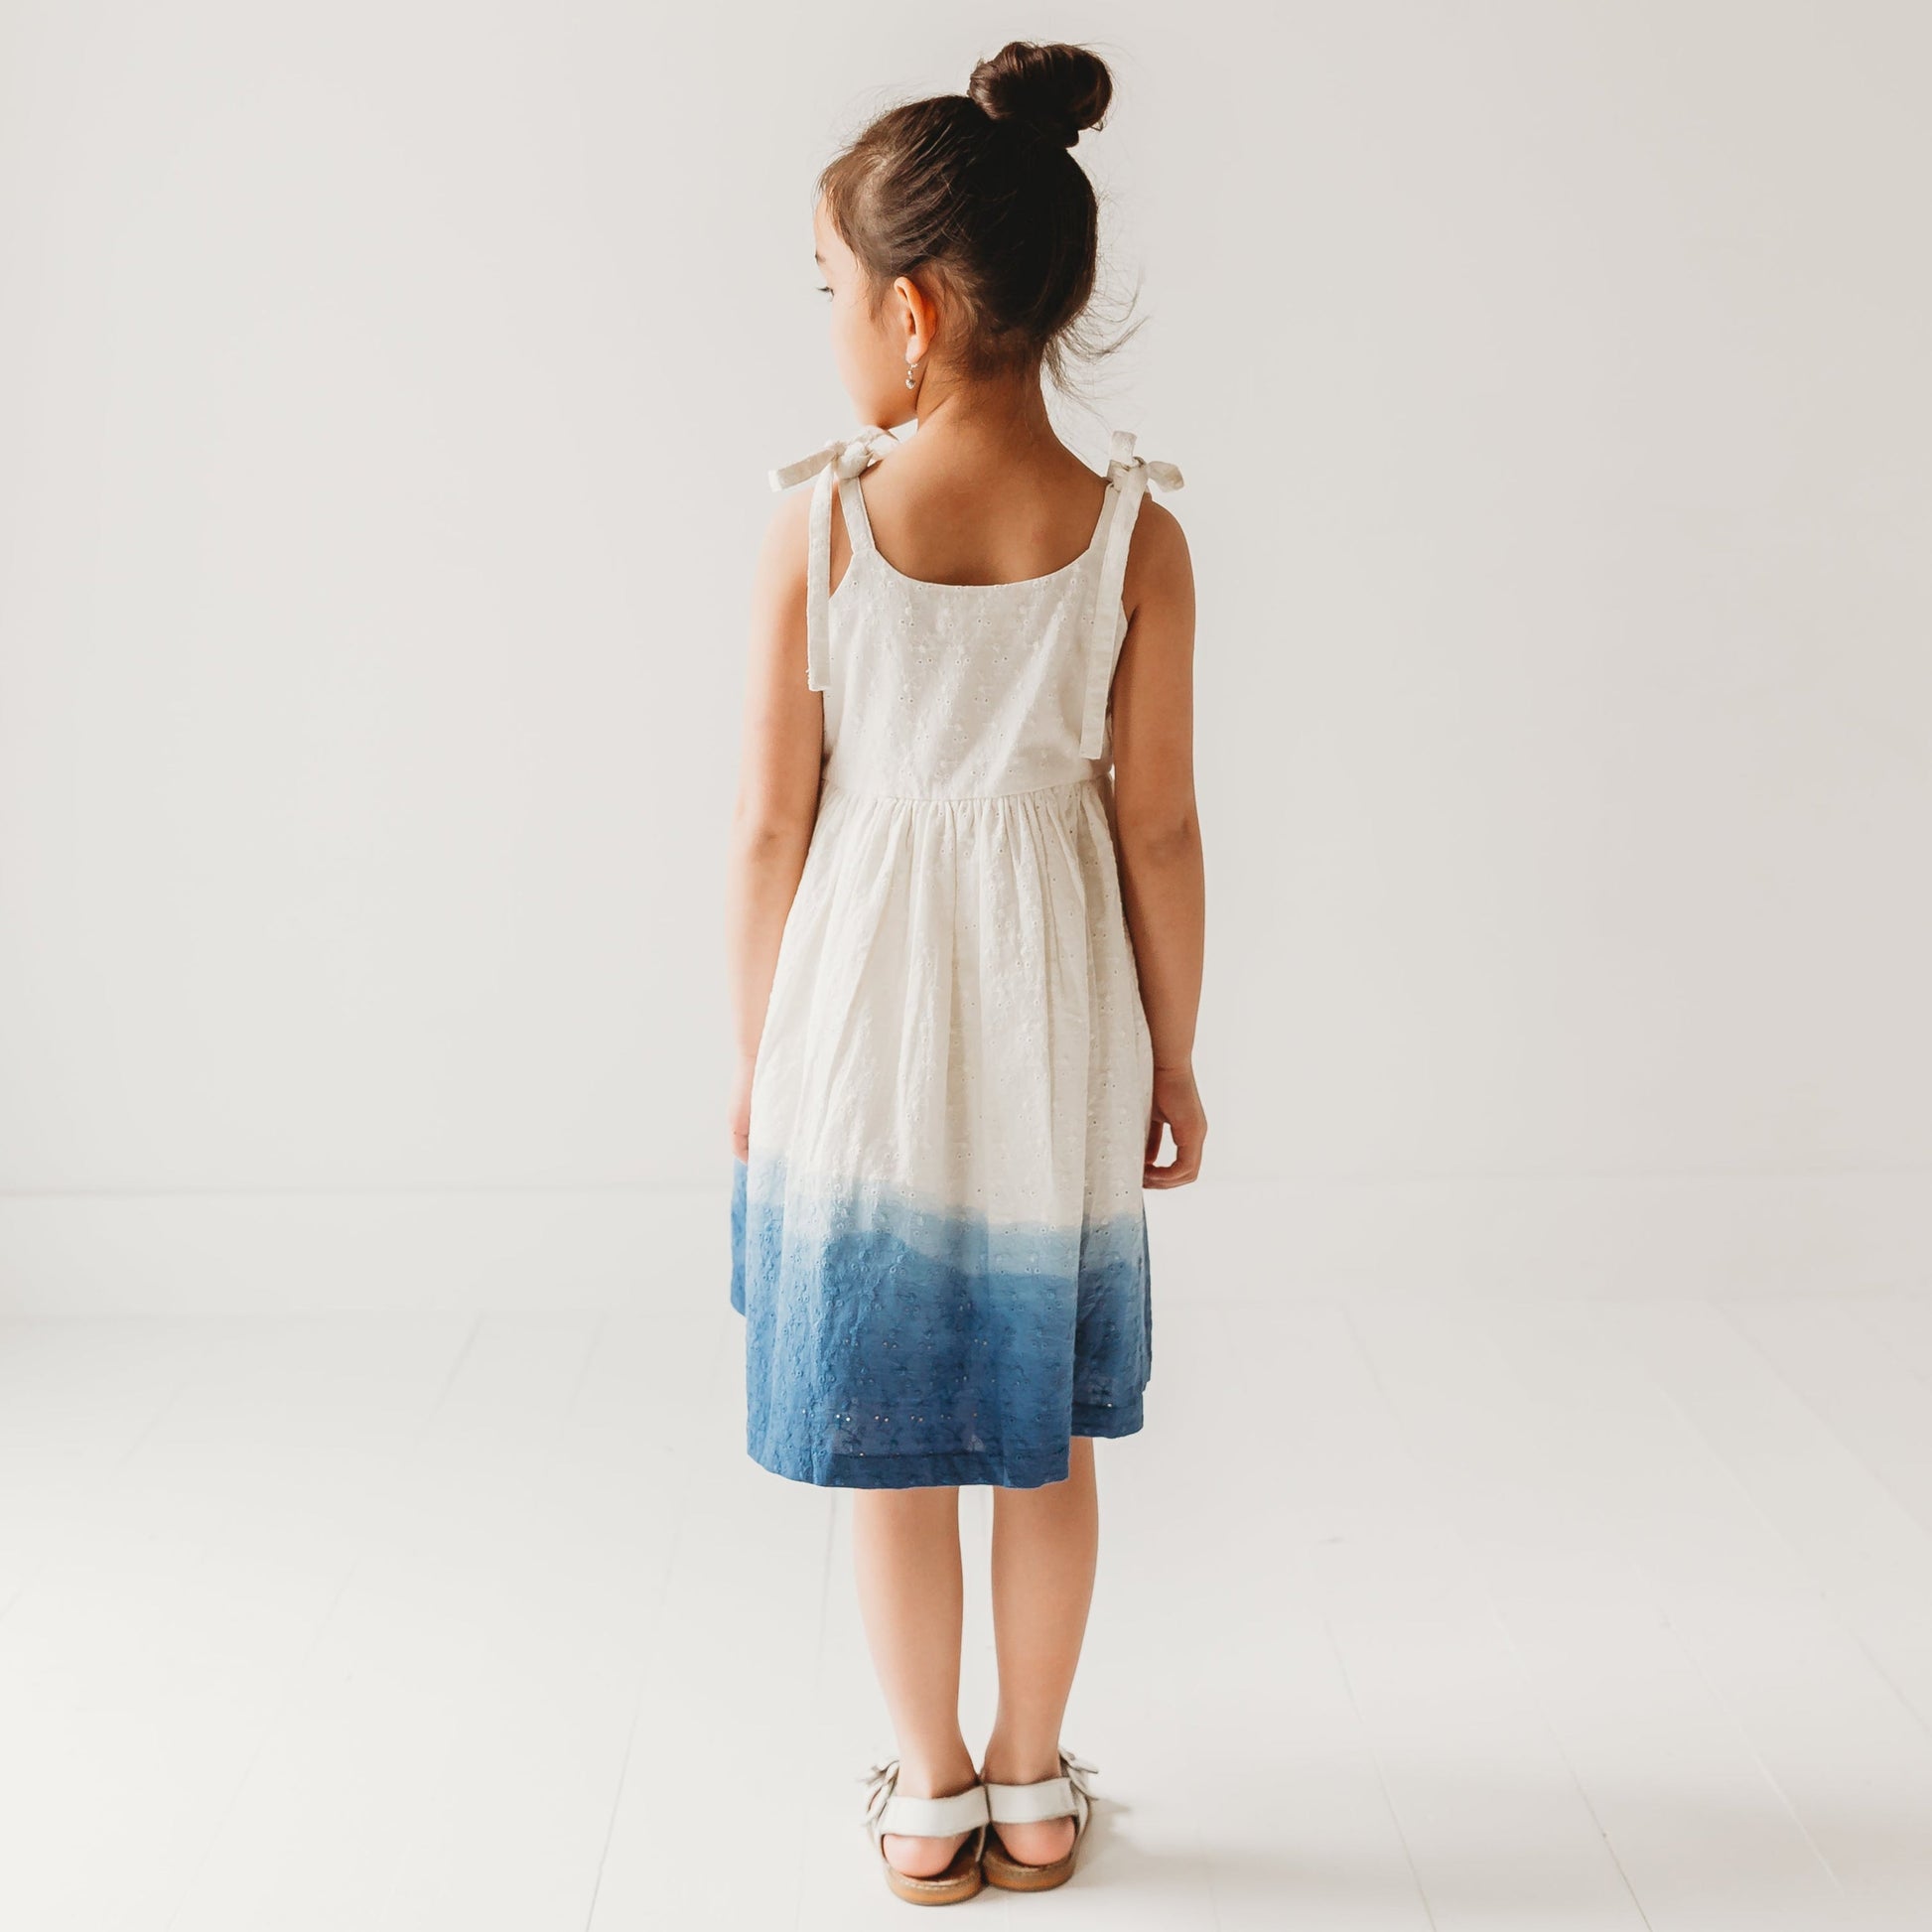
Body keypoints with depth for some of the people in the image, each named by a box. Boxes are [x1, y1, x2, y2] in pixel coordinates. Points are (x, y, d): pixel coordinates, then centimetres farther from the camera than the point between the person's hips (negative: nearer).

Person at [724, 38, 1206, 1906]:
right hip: (1056, 1047, 2)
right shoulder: (1134, 536, -10)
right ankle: (1032, 1785, 32)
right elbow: (1156, 827, -6)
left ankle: (928, 1795, 30)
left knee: (889, 1439, 14)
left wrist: (758, 1050, 5)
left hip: (863, 1037, -1)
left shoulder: (815, 522, -14)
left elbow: (771, 823, -9)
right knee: (1046, 1441, 17)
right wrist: (1173, 1054, 7)